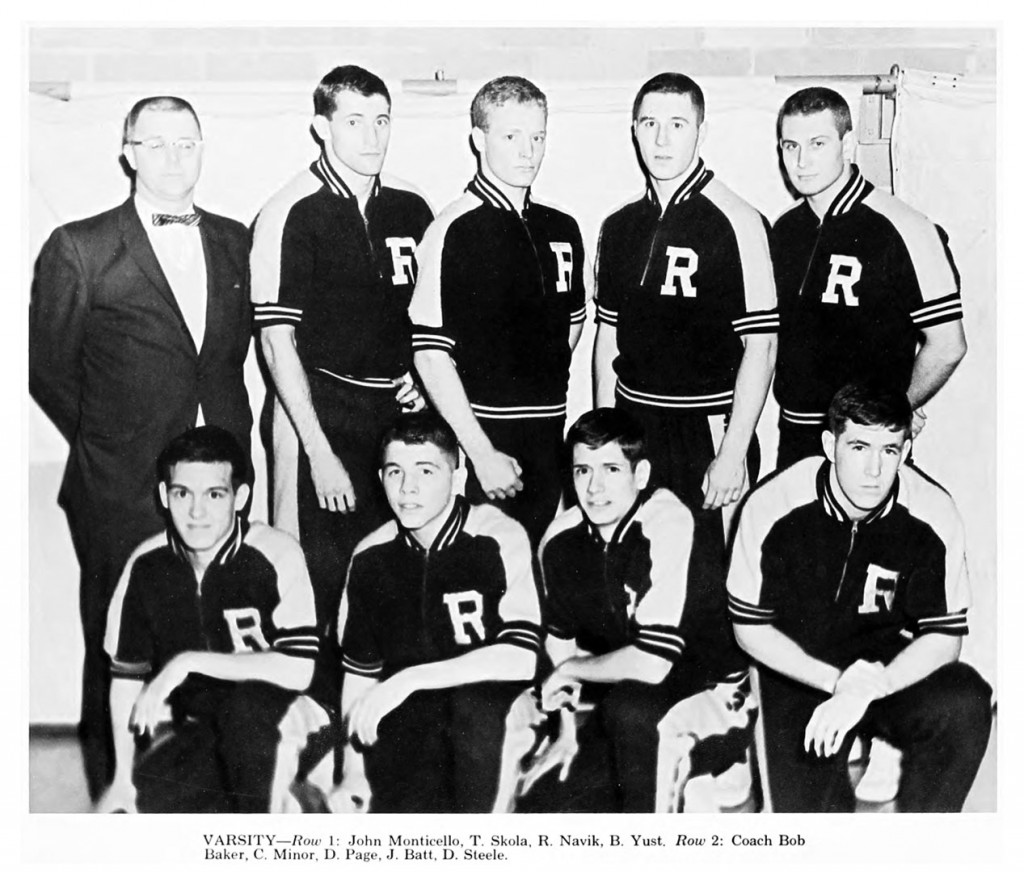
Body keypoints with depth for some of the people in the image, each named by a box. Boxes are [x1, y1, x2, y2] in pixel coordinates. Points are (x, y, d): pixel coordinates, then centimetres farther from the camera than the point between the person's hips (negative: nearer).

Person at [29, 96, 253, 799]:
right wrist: (107, 443, 2)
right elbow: (48, 368, 3)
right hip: (122, 497, -3)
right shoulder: (79, 249, -1)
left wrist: (232, 438, 9)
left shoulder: (232, 242, 12)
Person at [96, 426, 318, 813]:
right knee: (153, 792, -20)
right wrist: (123, 779, 4)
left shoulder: (275, 554, -17)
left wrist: (189, 662, -24)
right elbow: (126, 674, 7)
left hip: (274, 723, -5)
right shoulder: (147, 564, -3)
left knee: (243, 703, -35)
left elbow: (297, 671, -24)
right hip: (195, 732, 5)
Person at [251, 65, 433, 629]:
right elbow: (276, 341, -9)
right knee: (320, 578, -2)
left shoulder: (411, 209, 9)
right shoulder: (290, 215, -7)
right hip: (319, 414, -4)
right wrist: (320, 453, -13)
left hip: (400, 413, 5)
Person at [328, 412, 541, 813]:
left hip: (494, 717, -2)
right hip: (407, 724, 2)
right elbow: (359, 671, 12)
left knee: (470, 701, -35)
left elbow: (521, 658, -22)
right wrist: (353, 772, 4)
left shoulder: (500, 539, -12)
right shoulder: (371, 558, 4)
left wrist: (408, 680, -24)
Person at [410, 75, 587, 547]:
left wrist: (546, 387, 13)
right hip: (480, 436, -5)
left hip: (548, 439, 6)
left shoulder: (562, 230, 9)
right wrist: (482, 452, -16)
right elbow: (430, 352, -13)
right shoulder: (455, 230, -9)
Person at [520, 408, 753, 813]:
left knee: (627, 707, -35)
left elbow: (651, 664, -29)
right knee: (547, 807, -5)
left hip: (711, 702, -6)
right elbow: (562, 642, 13)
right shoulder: (560, 540, -3)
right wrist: (567, 731, 8)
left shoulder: (668, 525, -24)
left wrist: (571, 671, -13)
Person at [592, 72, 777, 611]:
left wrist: (732, 455, -13)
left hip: (707, 433, -5)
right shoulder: (619, 227, 9)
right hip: (633, 431, 5)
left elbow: (760, 346, -10)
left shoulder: (736, 223, -8)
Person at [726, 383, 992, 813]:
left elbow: (944, 636, -8)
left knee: (967, 704, -28)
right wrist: (836, 680, -19)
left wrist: (867, 691, -24)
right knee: (807, 809, -19)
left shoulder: (933, 514, -15)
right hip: (797, 670, -1)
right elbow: (749, 628, -8)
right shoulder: (771, 507, -19)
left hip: (894, 668, 2)